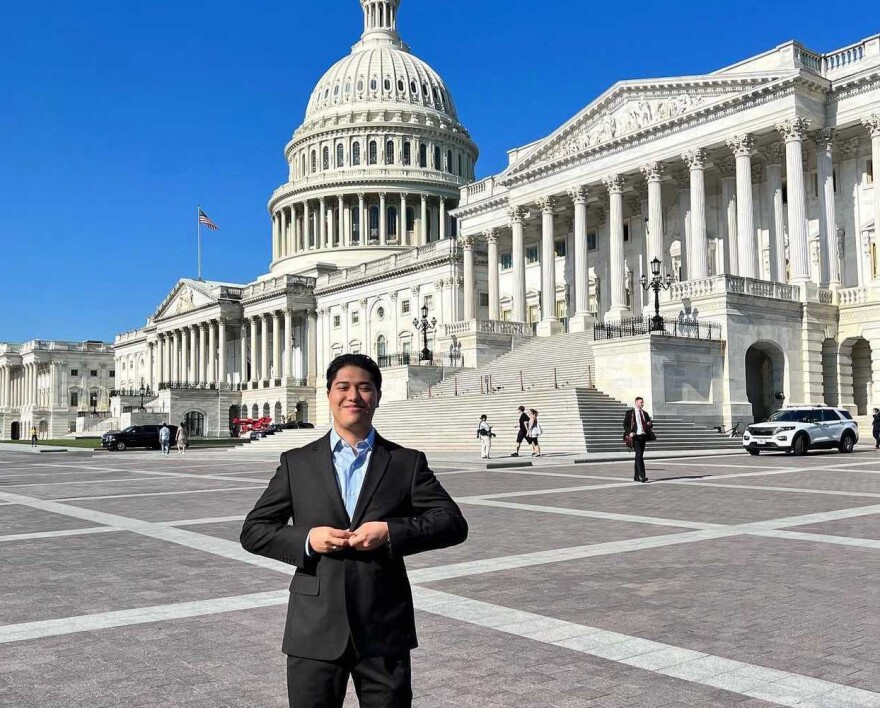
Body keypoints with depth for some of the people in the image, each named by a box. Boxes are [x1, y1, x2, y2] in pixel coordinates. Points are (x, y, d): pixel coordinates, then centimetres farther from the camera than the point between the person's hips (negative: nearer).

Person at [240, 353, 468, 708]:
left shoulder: (407, 463, 4)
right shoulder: (296, 463, 5)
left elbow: (453, 522, -3)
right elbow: (253, 531, 5)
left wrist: (392, 532, -17)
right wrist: (306, 539, -13)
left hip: (385, 629, 0)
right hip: (315, 630, 1)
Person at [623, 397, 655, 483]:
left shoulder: (644, 413, 16)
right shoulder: (630, 412, 1)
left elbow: (650, 423, 21)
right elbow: (625, 424, -1)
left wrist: (650, 424, -3)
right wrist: (630, 432, -17)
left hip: (643, 436, 6)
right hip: (635, 436, -6)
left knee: (639, 456, 9)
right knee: (639, 455, -16)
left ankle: (636, 477, 14)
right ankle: (642, 476, -22)